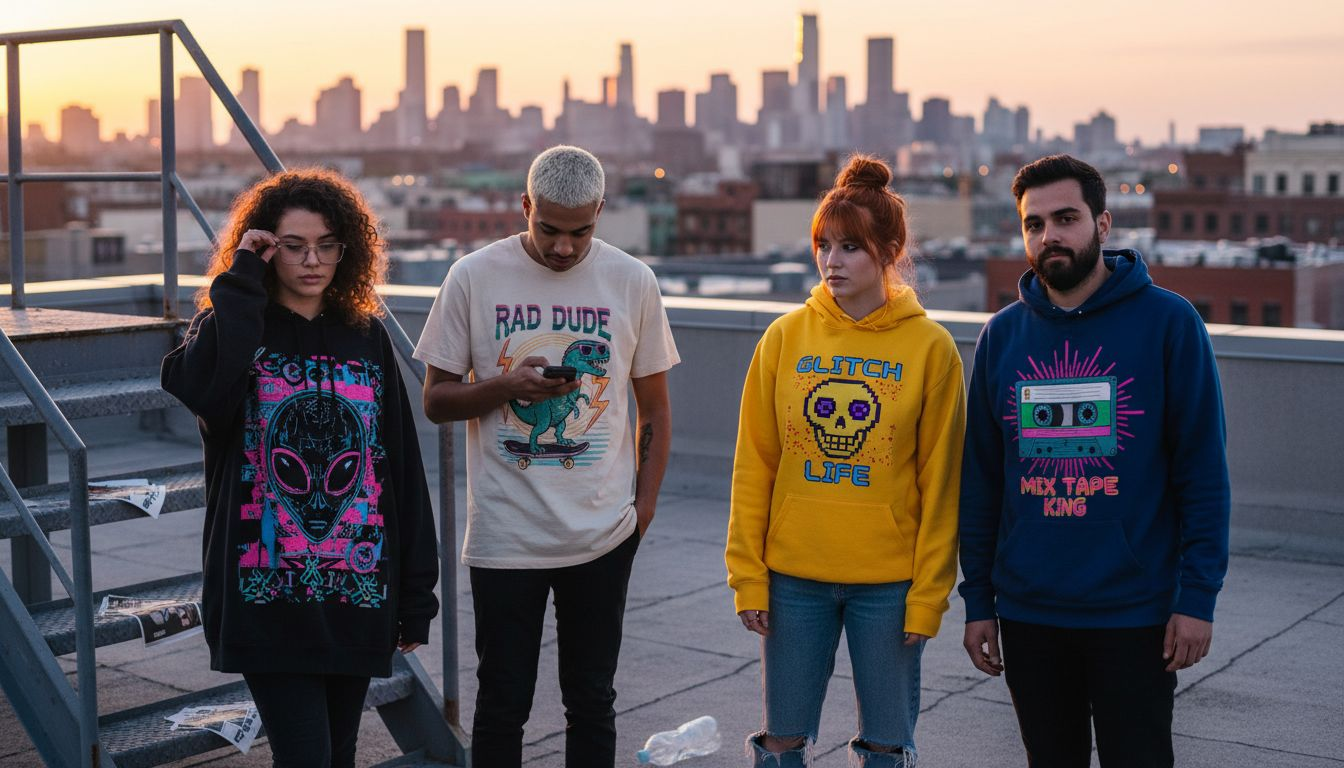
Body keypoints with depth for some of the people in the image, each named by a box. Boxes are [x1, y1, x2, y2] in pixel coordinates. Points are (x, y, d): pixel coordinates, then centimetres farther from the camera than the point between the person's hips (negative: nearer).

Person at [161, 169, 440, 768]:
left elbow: (403, 468, 8)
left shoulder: (366, 337, 8)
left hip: (357, 592, 3)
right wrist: (239, 282, -16)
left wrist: (416, 593, 6)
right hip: (268, 598, -3)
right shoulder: (231, 330, 0)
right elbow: (199, 387, -26)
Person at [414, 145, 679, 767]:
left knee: (592, 703, 12)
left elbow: (655, 410, 9)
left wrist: (643, 506, 1)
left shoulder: (632, 282, 2)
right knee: (502, 704, 8)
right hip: (503, 535, -1)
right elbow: (436, 400, 1)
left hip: (603, 533, 1)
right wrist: (507, 386, -18)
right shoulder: (474, 277, -3)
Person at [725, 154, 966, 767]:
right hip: (793, 575, 2)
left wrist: (929, 594, -6)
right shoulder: (786, 338, 1)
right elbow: (753, 465, 3)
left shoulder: (930, 348, -4)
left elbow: (939, 485, -3)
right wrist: (747, 574, -1)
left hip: (889, 581, -1)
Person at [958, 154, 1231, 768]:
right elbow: (980, 478, 8)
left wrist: (1198, 596, -11)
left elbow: (1203, 470, -6)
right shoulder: (1002, 335, 4)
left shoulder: (1168, 322, -6)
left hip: (1135, 616, -3)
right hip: (1028, 617, 3)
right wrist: (977, 600, 6)